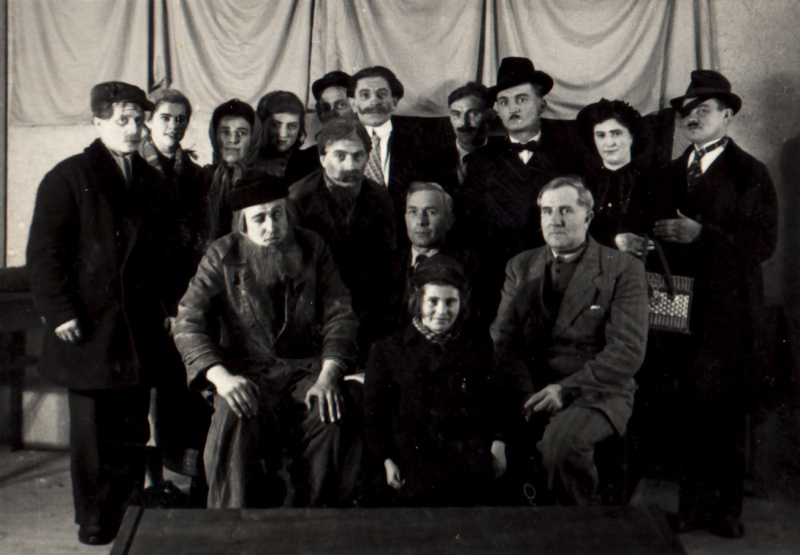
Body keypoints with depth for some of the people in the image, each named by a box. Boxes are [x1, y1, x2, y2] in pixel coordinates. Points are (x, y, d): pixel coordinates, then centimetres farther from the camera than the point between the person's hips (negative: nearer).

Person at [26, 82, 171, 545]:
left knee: (132, 430, 9)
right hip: (90, 327, -4)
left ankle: (128, 515, 23)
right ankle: (95, 522, 19)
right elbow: (44, 251, -6)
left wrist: (164, 307, 9)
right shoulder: (69, 177, -2)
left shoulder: (149, 180, 13)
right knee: (93, 429, 4)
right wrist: (60, 312, -12)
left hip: (139, 328, 4)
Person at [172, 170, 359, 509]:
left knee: (328, 414, -29)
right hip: (247, 372, -1)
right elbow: (188, 324, -3)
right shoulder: (223, 256, 5)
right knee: (236, 418, -34)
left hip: (306, 367, 1)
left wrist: (327, 376, -13)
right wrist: (220, 377, -21)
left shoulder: (312, 248, 10)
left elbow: (340, 316, 4)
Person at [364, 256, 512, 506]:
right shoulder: (388, 349, 17)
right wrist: (386, 460, -2)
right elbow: (374, 414, 12)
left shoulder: (479, 345, 24)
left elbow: (496, 401, 20)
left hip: (470, 447, 2)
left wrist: (498, 443, 2)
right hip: (414, 446, -2)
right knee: (425, 488, -32)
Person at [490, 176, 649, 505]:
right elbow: (502, 338, 8)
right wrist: (527, 394, -9)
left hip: (596, 393, -3)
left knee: (561, 440, -35)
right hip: (531, 391, 4)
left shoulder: (623, 269, 2)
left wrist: (566, 389, -16)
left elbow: (629, 351, -6)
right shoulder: (520, 267, 16)